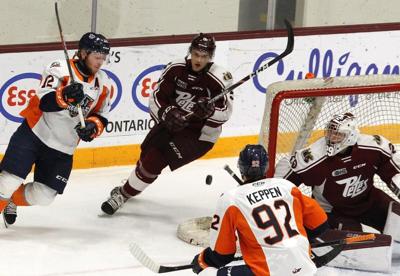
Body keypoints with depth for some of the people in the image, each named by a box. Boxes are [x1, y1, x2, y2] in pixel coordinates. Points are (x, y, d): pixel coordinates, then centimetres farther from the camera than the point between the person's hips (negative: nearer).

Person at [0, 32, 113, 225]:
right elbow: (45, 102, -26)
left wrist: (93, 126, -14)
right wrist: (65, 95, -45)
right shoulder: (59, 69, -14)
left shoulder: (104, 84, 2)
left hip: (62, 149, 5)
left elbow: (101, 117, 9)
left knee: (44, 196, 3)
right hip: (33, 135, -5)